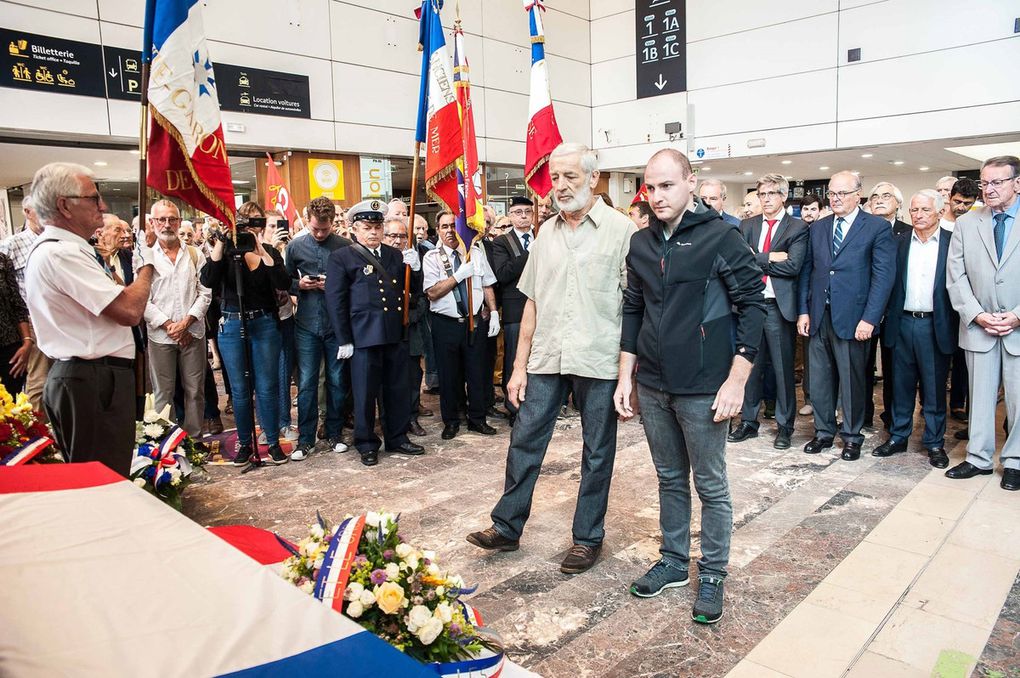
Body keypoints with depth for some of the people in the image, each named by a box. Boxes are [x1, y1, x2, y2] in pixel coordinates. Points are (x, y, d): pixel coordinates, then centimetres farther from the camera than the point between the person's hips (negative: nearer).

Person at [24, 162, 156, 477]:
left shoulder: (60, 249, 15)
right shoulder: (61, 253, -18)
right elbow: (130, 311, -22)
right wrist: (147, 264, -7)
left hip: (77, 377, 11)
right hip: (93, 383, -11)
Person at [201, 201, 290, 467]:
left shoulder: (270, 251, 2)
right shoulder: (228, 251, 0)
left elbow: (284, 284, -14)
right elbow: (208, 281, -16)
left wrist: (262, 251, -21)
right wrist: (220, 243, -21)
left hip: (264, 324, 0)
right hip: (232, 325, 0)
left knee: (267, 388, 3)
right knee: (239, 389, 8)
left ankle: (273, 442, 14)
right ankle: (245, 443, 20)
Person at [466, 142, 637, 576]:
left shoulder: (621, 229, -5)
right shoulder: (547, 233, 10)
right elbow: (532, 304, 12)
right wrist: (520, 366, 9)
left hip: (599, 360, -4)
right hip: (546, 358, 5)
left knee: (597, 451, 9)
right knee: (524, 439, 8)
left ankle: (587, 537, 25)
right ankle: (507, 526, 23)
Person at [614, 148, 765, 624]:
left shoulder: (721, 238, -9)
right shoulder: (642, 243, 7)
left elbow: (753, 303, -9)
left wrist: (737, 379, -14)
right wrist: (625, 377, 8)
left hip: (702, 388, -5)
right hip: (652, 386, 5)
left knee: (710, 485, 7)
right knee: (670, 478, 18)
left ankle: (712, 576, 24)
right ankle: (674, 562, 34)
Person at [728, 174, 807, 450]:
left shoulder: (798, 228, 0)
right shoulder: (747, 226, 11)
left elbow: (793, 265, -14)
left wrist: (755, 259, -9)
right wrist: (769, 257, -14)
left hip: (779, 306, -3)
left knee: (783, 368, 5)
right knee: (750, 365, 11)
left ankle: (784, 425, 19)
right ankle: (748, 421, 24)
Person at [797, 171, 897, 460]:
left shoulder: (878, 227, -2)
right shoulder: (817, 228, 12)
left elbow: (883, 276, -8)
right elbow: (807, 271, 11)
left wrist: (870, 319, -15)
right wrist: (804, 311, 3)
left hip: (852, 319, -4)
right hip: (819, 317, 4)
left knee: (852, 380, 6)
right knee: (819, 380, 10)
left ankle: (852, 436, 22)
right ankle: (824, 432, 25)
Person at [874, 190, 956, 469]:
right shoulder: (900, 244, 7)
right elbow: (891, 285, 6)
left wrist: (954, 326, -9)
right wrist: (889, 320, -1)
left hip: (935, 325, -2)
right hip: (903, 323, 3)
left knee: (934, 388, 6)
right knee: (901, 384, 11)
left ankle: (935, 442, 19)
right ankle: (898, 436, 23)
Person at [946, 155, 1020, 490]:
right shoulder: (966, 223, 6)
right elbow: (956, 275, 3)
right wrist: (977, 314, -7)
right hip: (978, 327, 2)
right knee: (979, 395, 9)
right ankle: (978, 458, 20)